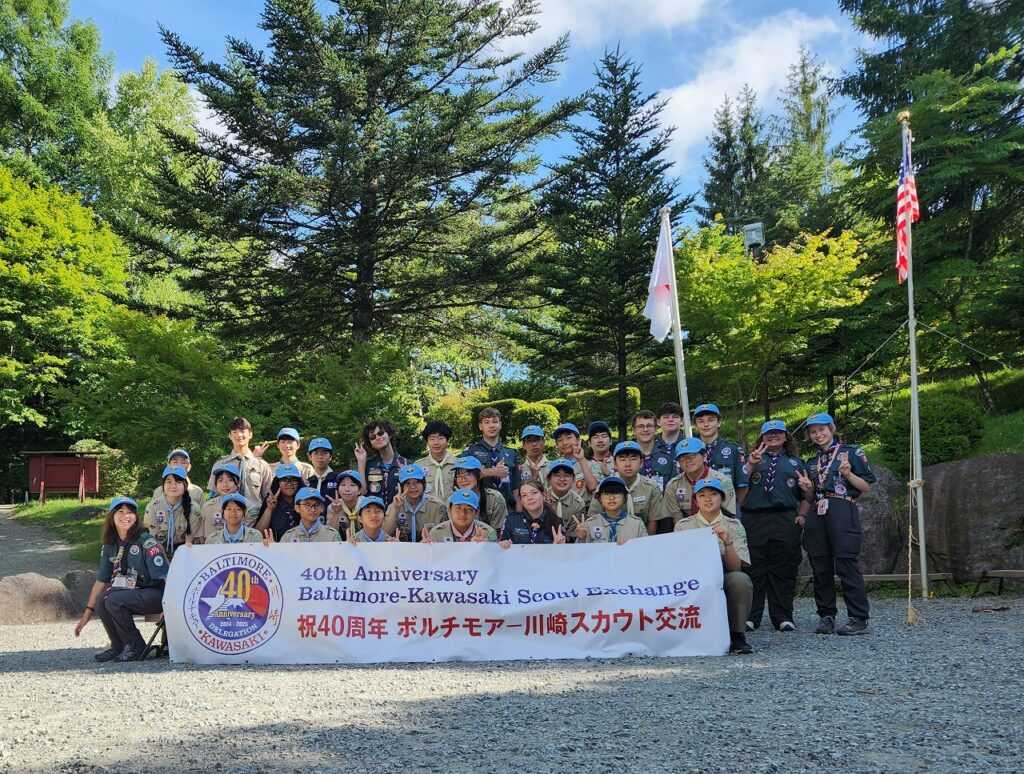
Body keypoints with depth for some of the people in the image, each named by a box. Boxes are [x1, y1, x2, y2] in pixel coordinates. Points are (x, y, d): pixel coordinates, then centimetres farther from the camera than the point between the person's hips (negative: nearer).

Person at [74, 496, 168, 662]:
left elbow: (164, 575, -18)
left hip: (157, 594, -6)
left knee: (114, 600, -25)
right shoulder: (110, 546, 7)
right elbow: (101, 580, 11)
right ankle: (119, 646, 3)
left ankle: (135, 646, -6)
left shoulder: (146, 540, -13)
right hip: (133, 592, 6)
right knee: (102, 600, -18)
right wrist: (87, 613, 8)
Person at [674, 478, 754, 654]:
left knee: (741, 579, -31)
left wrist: (727, 542, -20)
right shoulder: (683, 526, 7)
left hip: (724, 581, 0)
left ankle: (737, 636, -14)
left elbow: (735, 567, -4)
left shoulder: (734, 526, 6)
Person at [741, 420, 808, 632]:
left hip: (785, 521, 1)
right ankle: (749, 616, 3)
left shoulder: (796, 463, 18)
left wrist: (802, 515, 1)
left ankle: (783, 618, 7)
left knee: (783, 571, 2)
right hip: (754, 520, -1)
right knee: (753, 569, -1)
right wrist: (750, 466, -16)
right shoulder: (752, 459, 14)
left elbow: (805, 495, 16)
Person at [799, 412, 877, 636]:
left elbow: (866, 486, 1)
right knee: (820, 567, 4)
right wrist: (807, 488, 1)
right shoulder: (811, 462, 20)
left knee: (846, 564, -10)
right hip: (817, 515, 6)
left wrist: (848, 474, -14)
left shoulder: (851, 452, 5)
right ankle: (826, 616, 11)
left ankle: (859, 619, -5)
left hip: (842, 512, -6)